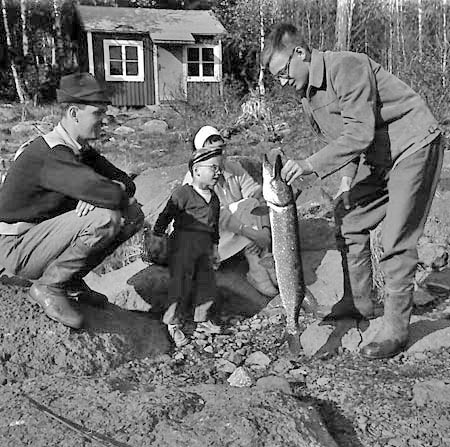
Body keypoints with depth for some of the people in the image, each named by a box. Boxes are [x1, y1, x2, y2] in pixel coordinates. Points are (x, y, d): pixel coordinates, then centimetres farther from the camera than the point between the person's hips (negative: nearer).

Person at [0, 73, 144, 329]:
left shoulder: (82, 149, 4)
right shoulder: (51, 155, -27)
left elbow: (126, 182, 3)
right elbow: (112, 195, -37)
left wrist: (95, 193, -19)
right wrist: (120, 191, -13)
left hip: (45, 235, 9)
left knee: (133, 215, 0)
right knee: (105, 217, -31)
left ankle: (71, 280, 7)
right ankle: (48, 286, -11)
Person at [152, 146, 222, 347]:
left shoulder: (214, 198, 13)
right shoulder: (183, 193, -10)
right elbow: (166, 215, -8)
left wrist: (214, 247, 25)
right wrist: (157, 237, -8)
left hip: (204, 246, 7)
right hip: (183, 242, -7)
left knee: (207, 283, 9)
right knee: (181, 284, -4)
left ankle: (201, 320, 26)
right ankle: (174, 324, 11)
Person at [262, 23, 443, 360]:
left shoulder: (346, 67, -25)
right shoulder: (307, 95, 3)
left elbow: (360, 132, -31)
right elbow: (339, 137, 13)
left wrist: (311, 165, -33)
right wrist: (348, 176, 1)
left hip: (414, 147, -9)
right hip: (376, 158, 9)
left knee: (397, 243, -11)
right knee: (352, 227, 10)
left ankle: (396, 330, -1)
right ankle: (361, 302, 26)